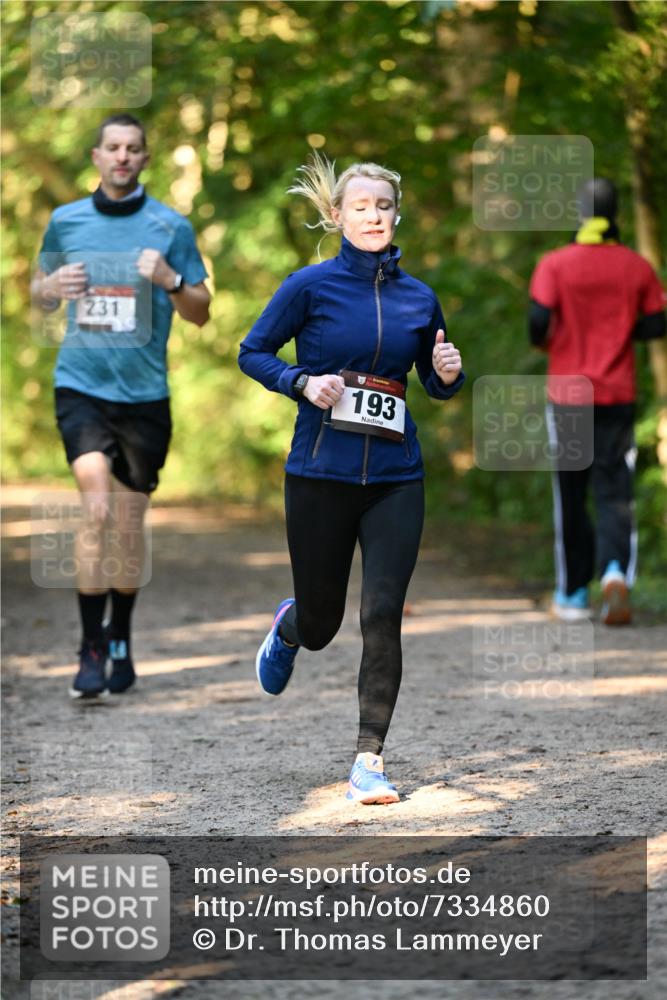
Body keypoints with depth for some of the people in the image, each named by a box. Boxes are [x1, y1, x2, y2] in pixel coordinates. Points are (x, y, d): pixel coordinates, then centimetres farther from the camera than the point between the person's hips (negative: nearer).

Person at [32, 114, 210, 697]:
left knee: (129, 523, 8)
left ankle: (120, 643, 27)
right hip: (81, 384, -1)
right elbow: (40, 295, 18)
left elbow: (201, 313, 6)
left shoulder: (171, 227, 2)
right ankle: (91, 650, -14)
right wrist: (52, 288, -5)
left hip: (145, 393, 1)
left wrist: (171, 280, -14)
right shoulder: (65, 221, 6)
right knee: (96, 506, -18)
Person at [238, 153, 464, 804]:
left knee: (383, 615, -10)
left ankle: (370, 759, -3)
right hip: (319, 475, -2)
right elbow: (252, 353, 3)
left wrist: (449, 374, -6)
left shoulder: (419, 298, 6)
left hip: (395, 477, 2)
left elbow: (437, 387, 17)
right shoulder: (312, 286, -4)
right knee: (320, 624, 9)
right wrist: (303, 383, -13)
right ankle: (288, 626, 48)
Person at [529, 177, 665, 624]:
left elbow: (539, 322, -13)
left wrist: (542, 341, 10)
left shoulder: (555, 264, -6)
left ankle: (573, 593, 17)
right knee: (614, 492, 0)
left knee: (570, 495, 10)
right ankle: (616, 570, -26)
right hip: (619, 395, 1)